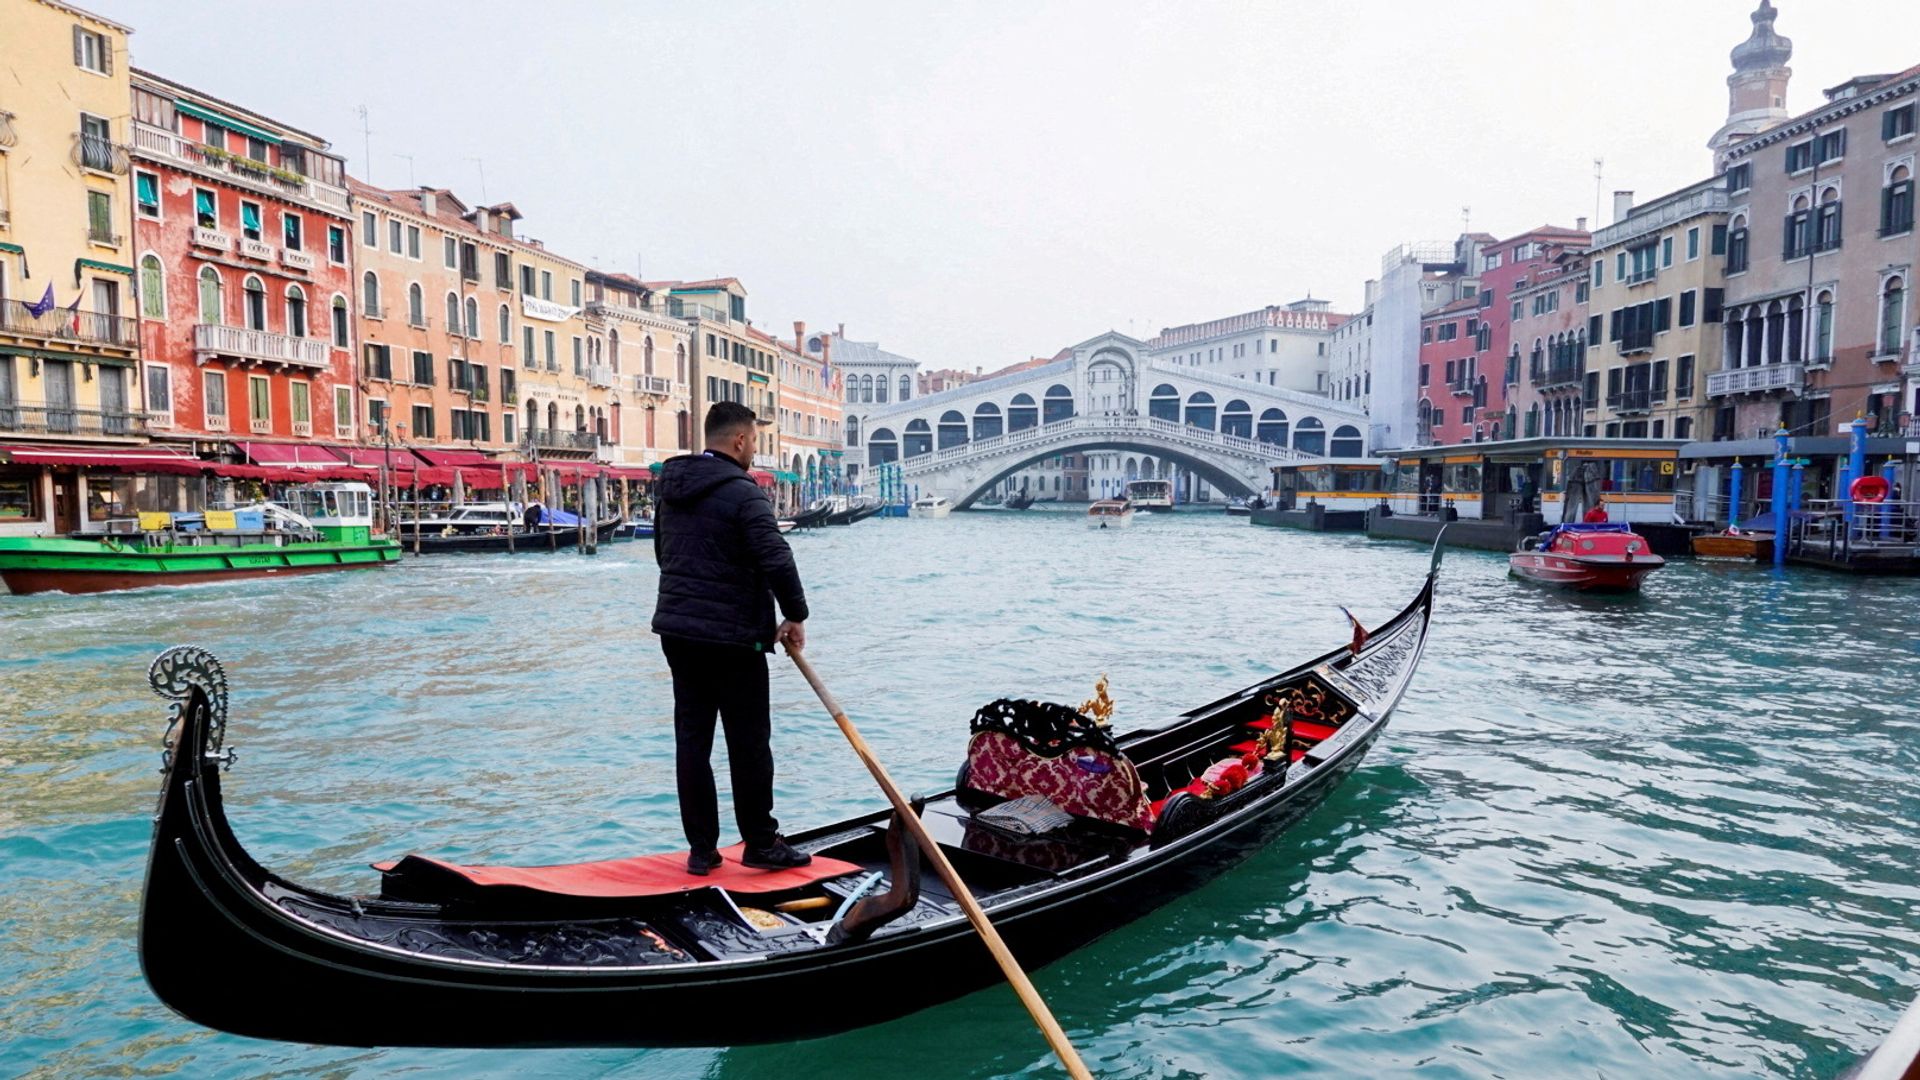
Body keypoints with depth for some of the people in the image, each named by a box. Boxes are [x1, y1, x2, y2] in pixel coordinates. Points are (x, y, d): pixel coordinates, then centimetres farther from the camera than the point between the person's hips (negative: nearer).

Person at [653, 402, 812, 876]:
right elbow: (777, 561, -21)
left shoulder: (671, 489, 11)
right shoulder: (743, 493, -15)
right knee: (749, 742, 4)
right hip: (732, 637, -8)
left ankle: (701, 849, 16)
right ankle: (760, 845, 14)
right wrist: (795, 616, -7)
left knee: (691, 738, 10)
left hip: (676, 629, 8)